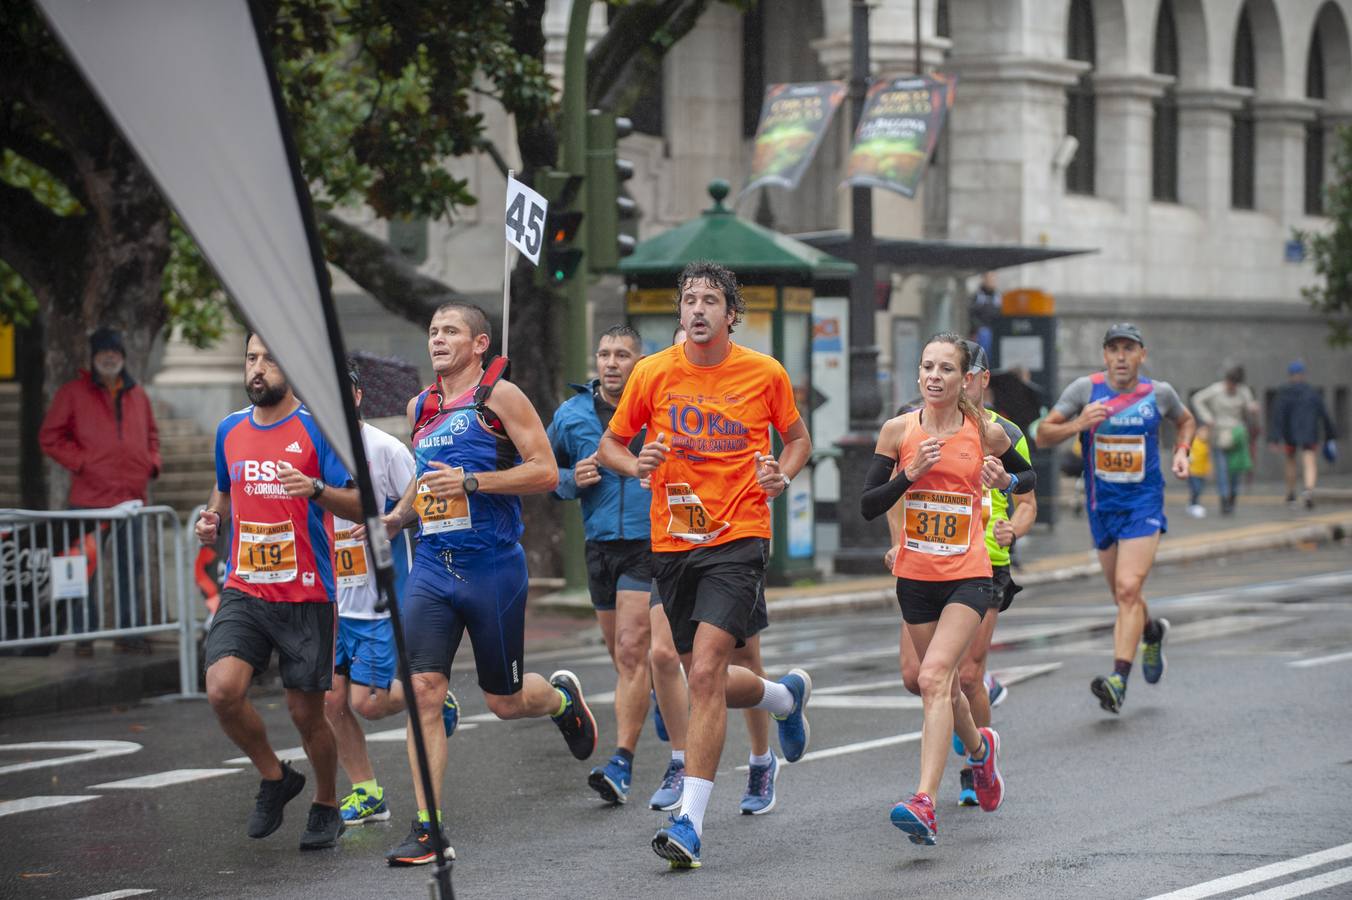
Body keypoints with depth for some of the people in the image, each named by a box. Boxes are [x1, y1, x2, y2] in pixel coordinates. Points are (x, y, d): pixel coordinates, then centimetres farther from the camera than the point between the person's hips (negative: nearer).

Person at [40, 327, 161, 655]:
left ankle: (130, 631, 18)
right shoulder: (73, 393, 0)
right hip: (89, 497, -4)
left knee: (132, 567, 9)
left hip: (132, 496, 5)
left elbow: (151, 434, 27)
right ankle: (84, 635, 3)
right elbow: (50, 436, -1)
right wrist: (80, 462, -11)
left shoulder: (137, 394, 14)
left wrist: (152, 462, 9)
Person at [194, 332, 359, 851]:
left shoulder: (316, 429, -6)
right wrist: (212, 517, 7)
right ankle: (274, 779, 7)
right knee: (222, 689, -18)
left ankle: (326, 807, 28)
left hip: (305, 595, -3)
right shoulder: (230, 430, 10)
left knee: (306, 711, 3)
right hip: (244, 592, 3)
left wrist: (317, 490, -27)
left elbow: (361, 505, -9)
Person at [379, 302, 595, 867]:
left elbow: (545, 472, -12)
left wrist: (472, 482, -20)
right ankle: (427, 829, -8)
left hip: (492, 565, -5)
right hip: (432, 566, 5)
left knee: (505, 701, 7)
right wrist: (395, 518, 14)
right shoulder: (421, 408, 13)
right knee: (422, 690, -10)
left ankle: (562, 696, 44)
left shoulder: (499, 395, -6)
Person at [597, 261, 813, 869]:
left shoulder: (765, 374, -1)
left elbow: (798, 437, 15)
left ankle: (690, 820, -15)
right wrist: (637, 465, -12)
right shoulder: (653, 373, 1)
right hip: (673, 541, 4)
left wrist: (782, 474, -7)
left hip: (739, 538, -3)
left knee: (705, 672, -18)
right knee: (707, 681, 11)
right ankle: (787, 696, 46)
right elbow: (609, 444, 10)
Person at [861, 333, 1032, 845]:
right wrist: (910, 472, -16)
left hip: (968, 576, -3)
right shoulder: (899, 430, -1)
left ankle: (925, 803, -29)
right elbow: (868, 506, -2)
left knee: (934, 676, -21)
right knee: (941, 684, 16)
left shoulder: (987, 433, -2)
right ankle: (980, 748, 50)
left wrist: (1006, 480, -6)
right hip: (915, 576, 3)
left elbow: (1028, 476, 16)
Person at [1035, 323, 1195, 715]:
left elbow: (1186, 421, 21)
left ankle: (1119, 680, -24)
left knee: (1128, 589, -19)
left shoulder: (1159, 393, -1)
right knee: (1123, 595, 15)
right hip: (1101, 504, 2)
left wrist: (1181, 451, 2)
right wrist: (1078, 424, -21)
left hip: (1144, 505, -2)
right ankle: (1152, 631, 48)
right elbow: (1043, 435, -4)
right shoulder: (1085, 389, -4)